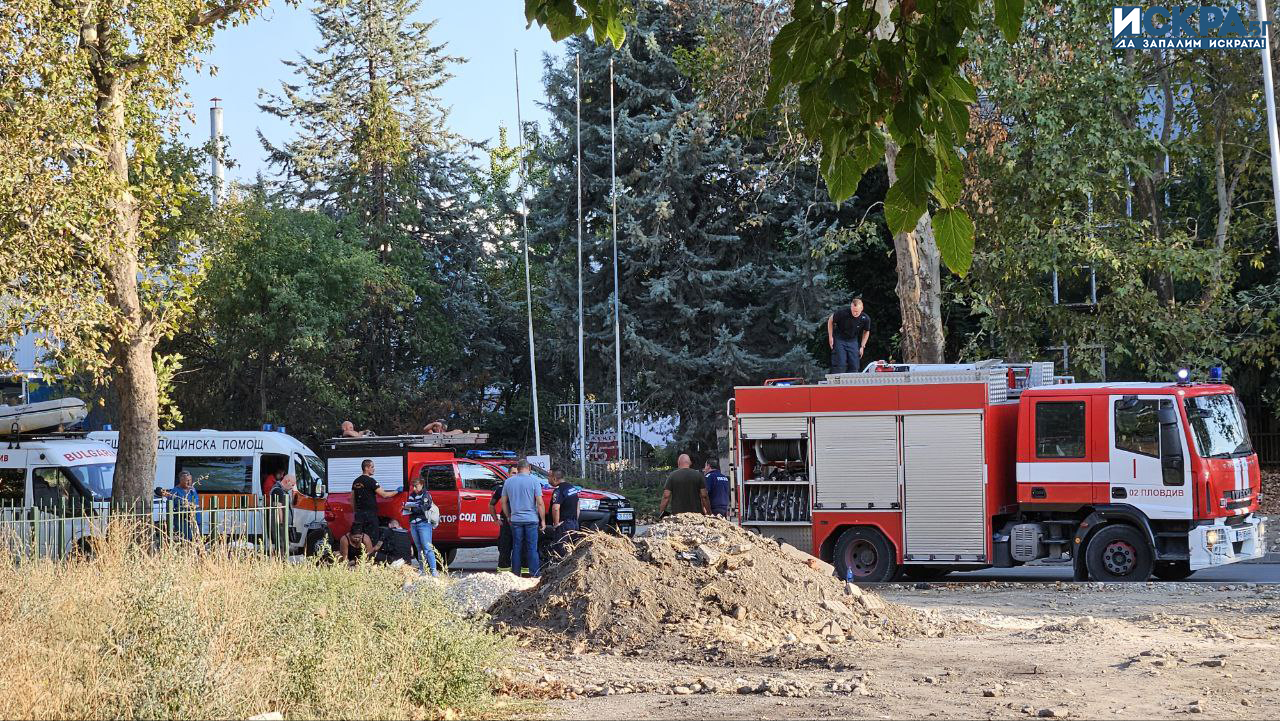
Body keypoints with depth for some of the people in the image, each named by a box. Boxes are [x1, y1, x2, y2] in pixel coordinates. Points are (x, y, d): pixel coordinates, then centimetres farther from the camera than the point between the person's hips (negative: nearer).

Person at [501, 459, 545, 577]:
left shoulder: (508, 482, 6)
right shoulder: (534, 480, -6)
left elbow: (504, 502, 13)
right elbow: (540, 503, -9)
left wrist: (509, 517, 23)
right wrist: (543, 520, -3)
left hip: (515, 519, 3)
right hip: (531, 519, -3)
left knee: (516, 548, 9)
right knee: (532, 548, 0)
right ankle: (534, 574, -2)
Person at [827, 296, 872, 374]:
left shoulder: (866, 318, -14)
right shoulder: (843, 313, -24)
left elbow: (866, 332, 7)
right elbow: (830, 320, -5)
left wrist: (862, 346, 4)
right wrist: (830, 337, -5)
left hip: (853, 341, 3)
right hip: (839, 340, -3)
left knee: (854, 366, -1)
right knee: (840, 365, -13)